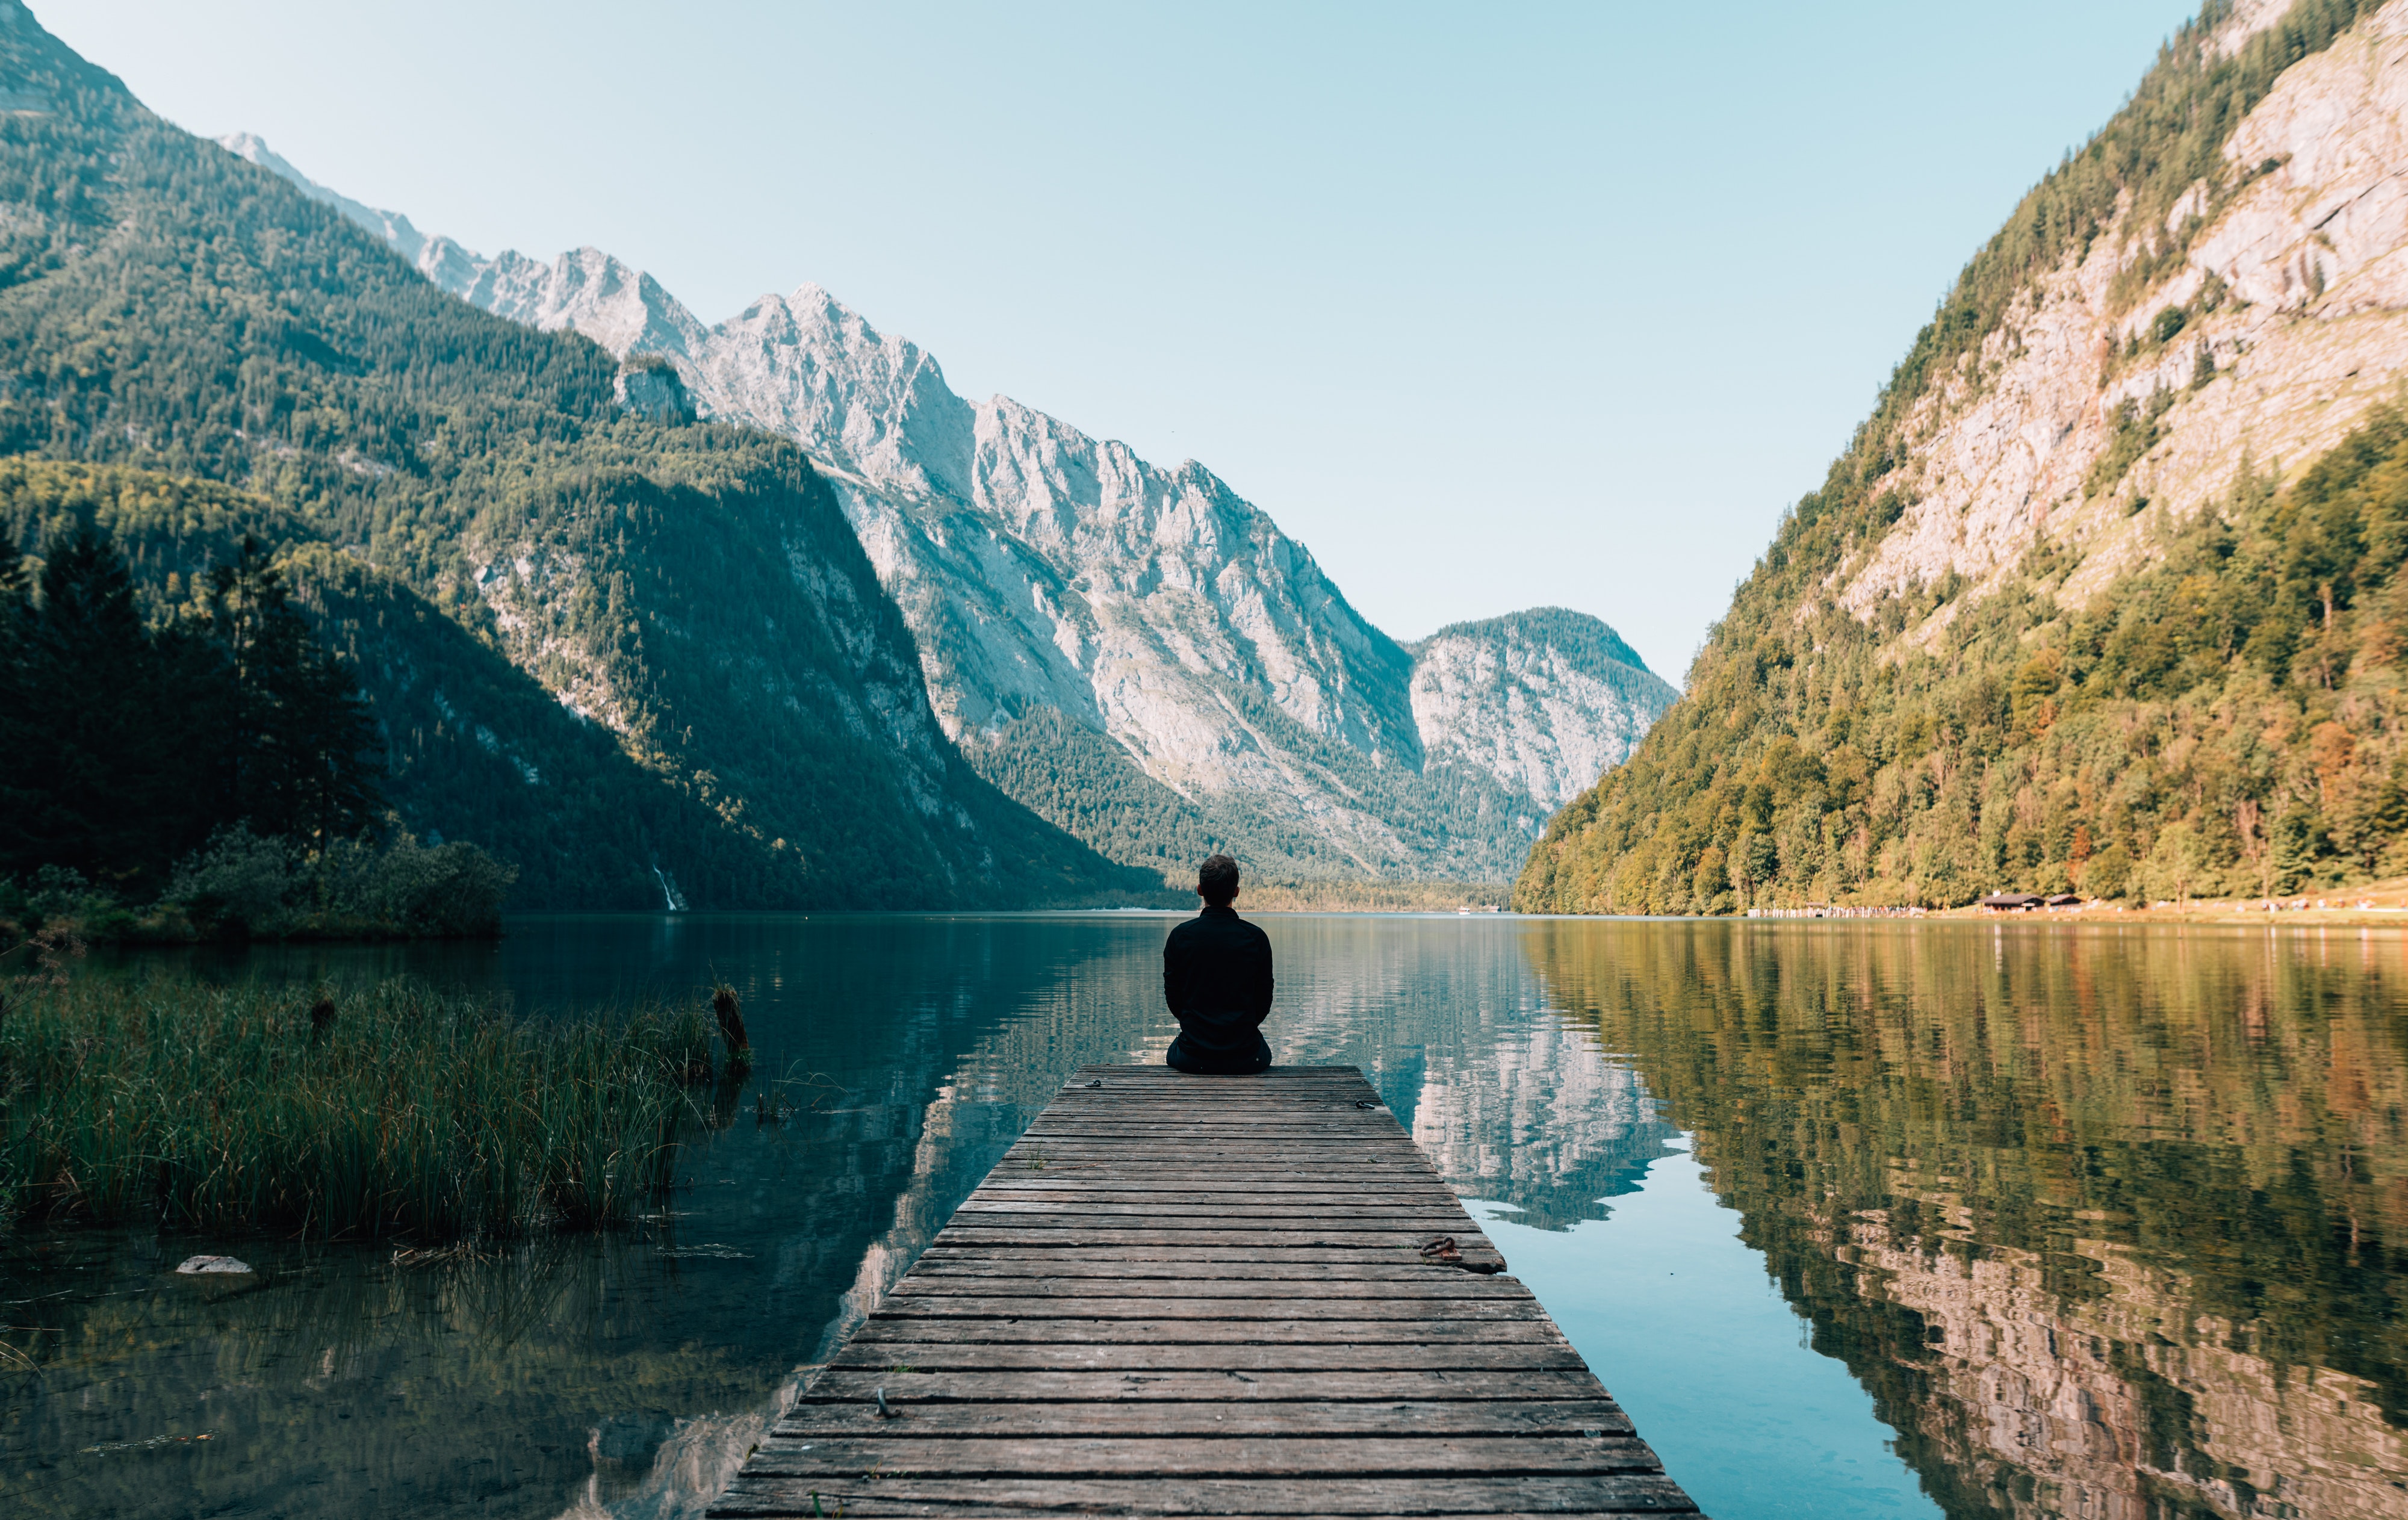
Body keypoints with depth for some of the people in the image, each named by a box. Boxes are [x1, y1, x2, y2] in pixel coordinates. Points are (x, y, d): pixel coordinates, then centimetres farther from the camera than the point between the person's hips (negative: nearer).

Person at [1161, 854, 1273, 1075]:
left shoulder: (1180, 936, -7)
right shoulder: (1257, 938, -7)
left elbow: (1172, 995, 1)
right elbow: (1264, 1000, 1)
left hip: (1193, 1058, 0)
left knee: (1174, 1052, 36)